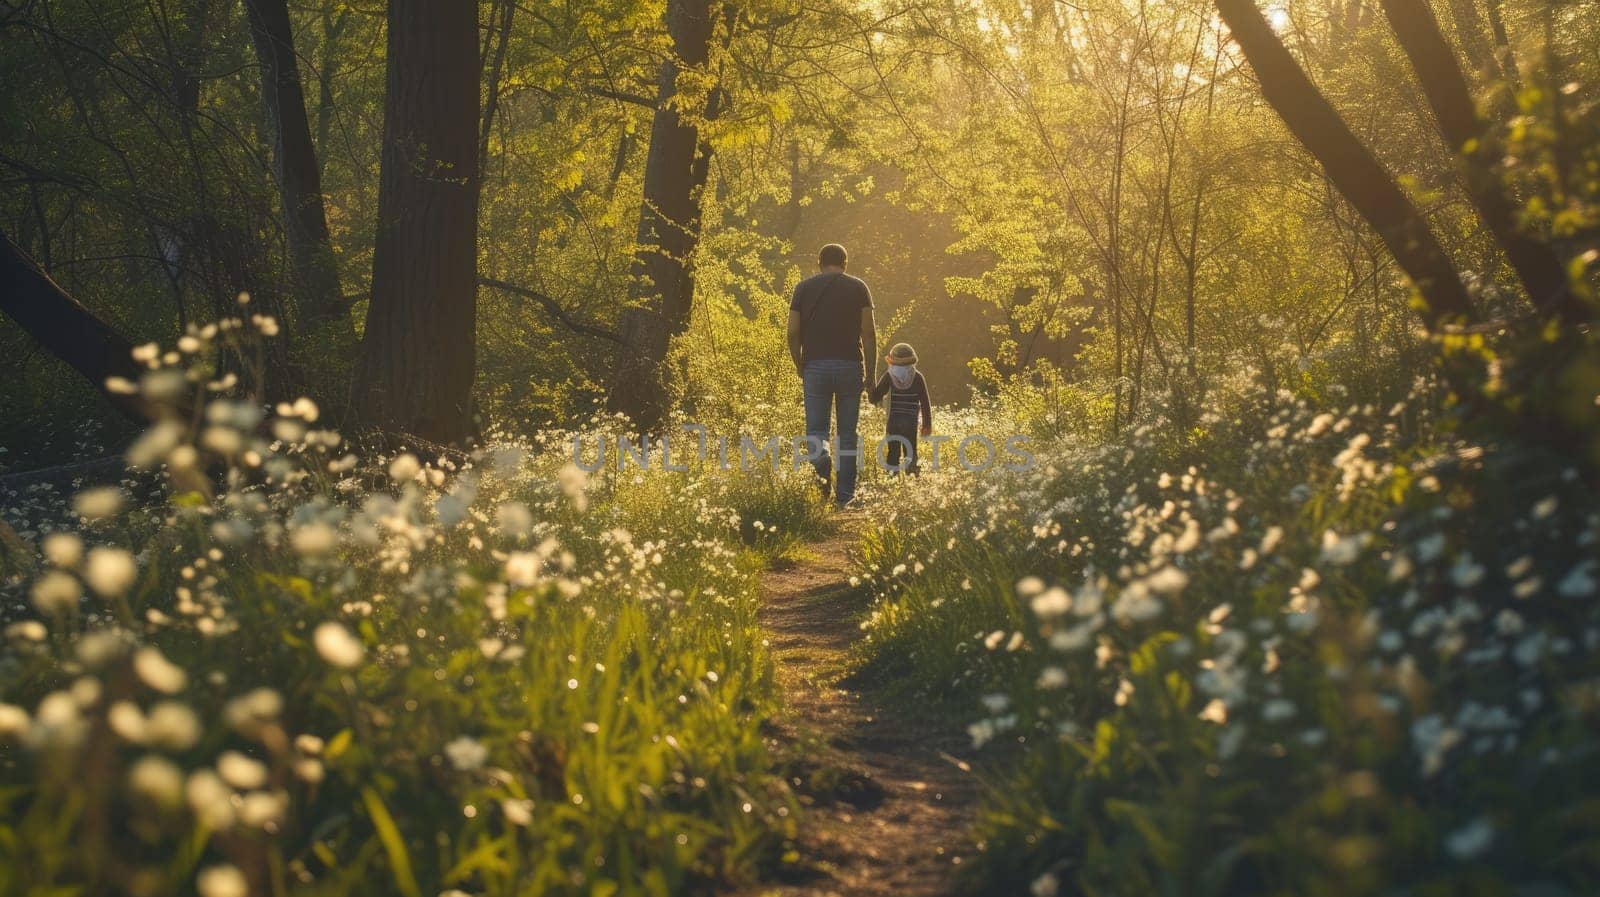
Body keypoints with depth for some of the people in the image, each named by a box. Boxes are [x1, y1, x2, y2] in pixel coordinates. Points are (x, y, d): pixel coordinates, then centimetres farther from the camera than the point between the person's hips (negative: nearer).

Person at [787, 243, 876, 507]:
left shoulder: (804, 288, 6)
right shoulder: (858, 287, 5)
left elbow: (793, 332, 1)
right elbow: (868, 332, -2)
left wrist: (800, 369, 13)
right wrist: (871, 374, 2)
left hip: (815, 366, 0)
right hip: (850, 366, 0)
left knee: (816, 428, 6)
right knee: (848, 433, 8)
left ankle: (821, 457, -27)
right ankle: (845, 496, 9)